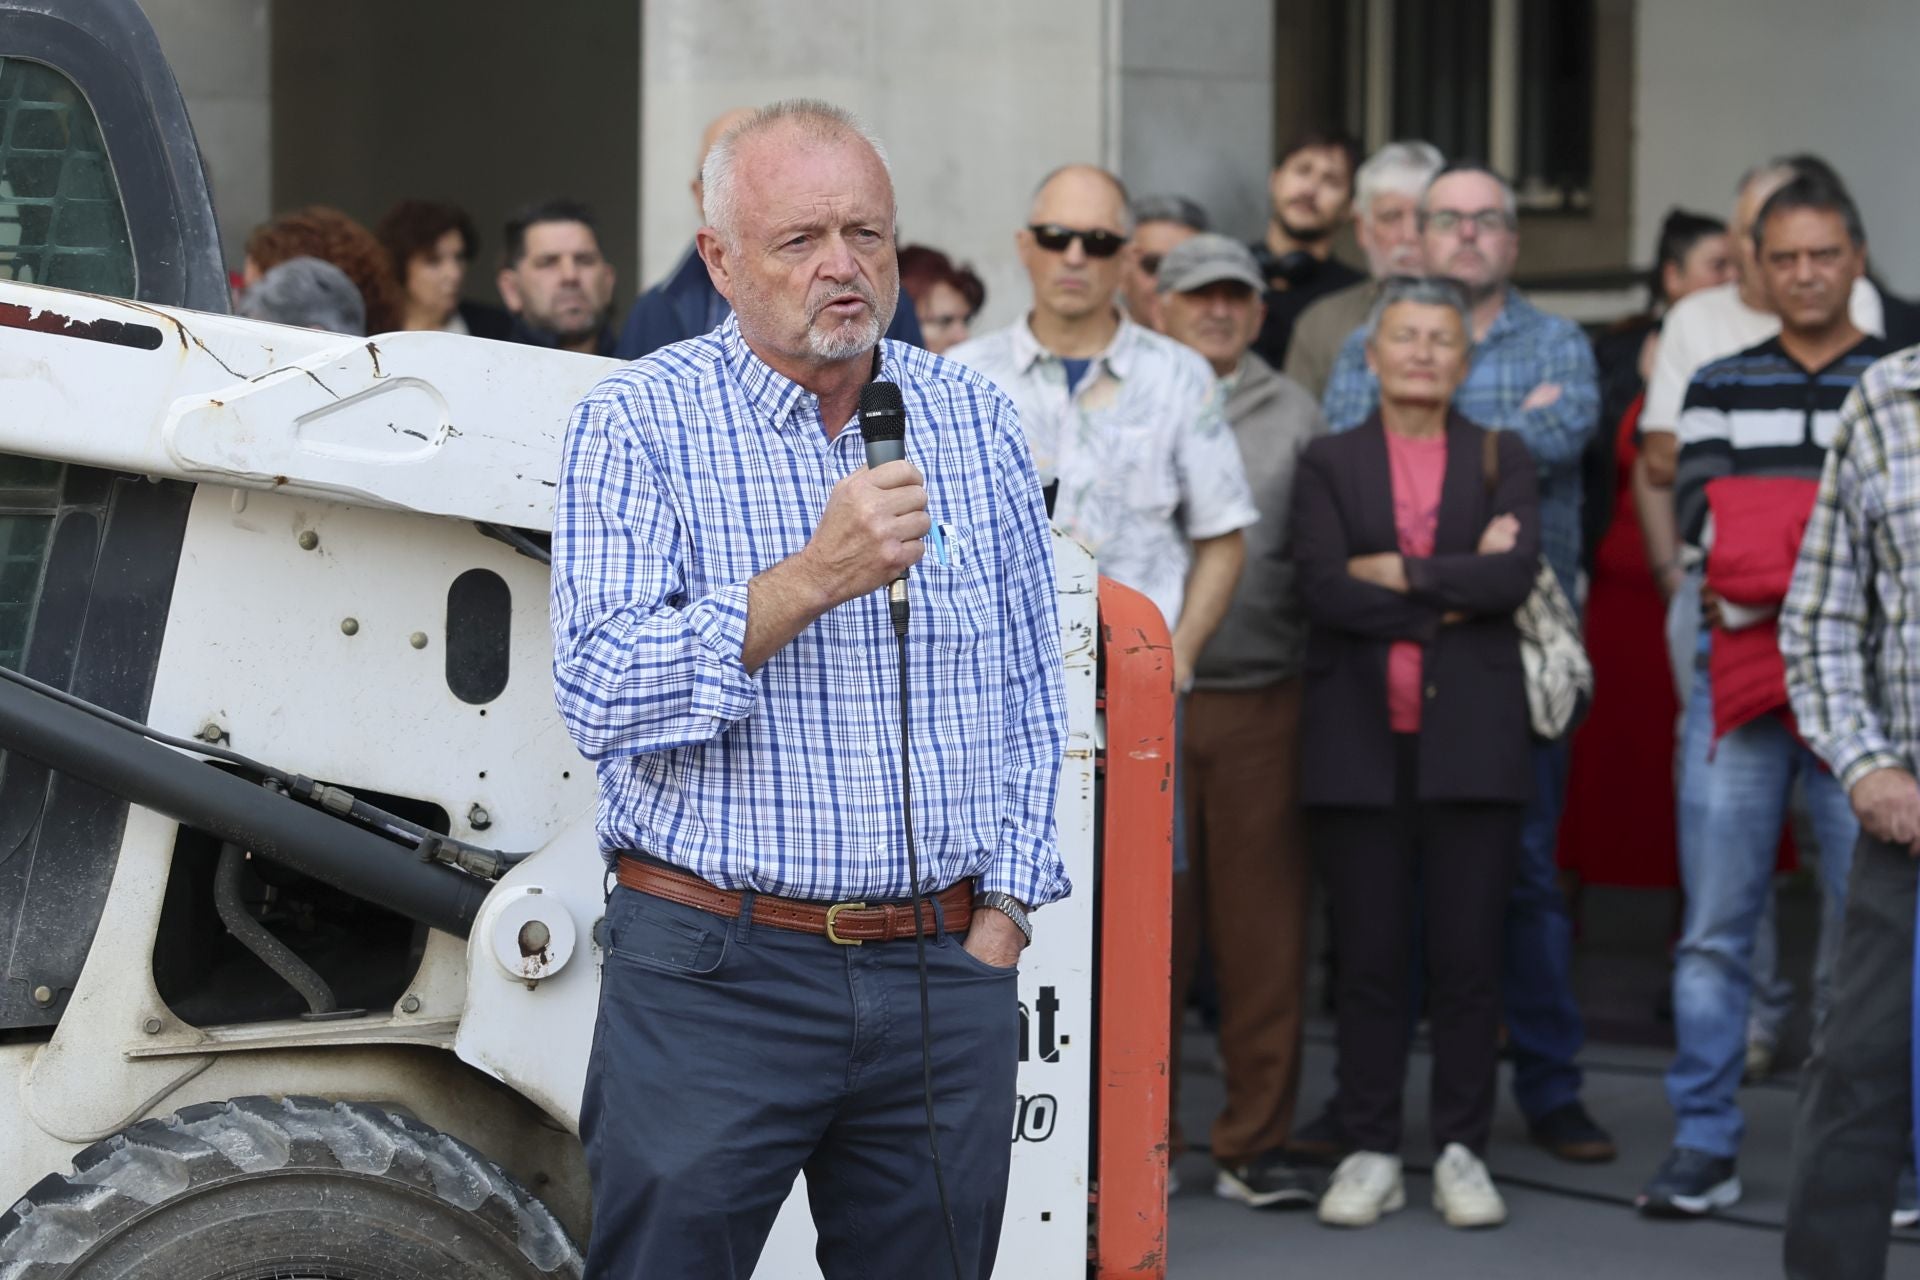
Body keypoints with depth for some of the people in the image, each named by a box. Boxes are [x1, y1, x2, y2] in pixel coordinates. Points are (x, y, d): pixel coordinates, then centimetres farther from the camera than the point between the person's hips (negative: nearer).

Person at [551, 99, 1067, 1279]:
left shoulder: (976, 421, 10)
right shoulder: (639, 422, -2)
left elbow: (1032, 697, 15)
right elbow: (601, 695, -13)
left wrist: (1003, 913, 5)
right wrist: (812, 578, -21)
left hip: (946, 976, 4)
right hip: (714, 973, -3)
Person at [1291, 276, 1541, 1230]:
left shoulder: (1500, 459, 11)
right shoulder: (1329, 463, 10)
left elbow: (1517, 571, -7)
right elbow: (1321, 584, -7)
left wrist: (1398, 573, -9)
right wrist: (1455, 594, -9)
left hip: (1470, 738, 0)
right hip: (1359, 739, 0)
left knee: (1468, 954, 1)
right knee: (1369, 955, 2)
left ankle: (1461, 1151, 9)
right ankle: (1370, 1152, 9)